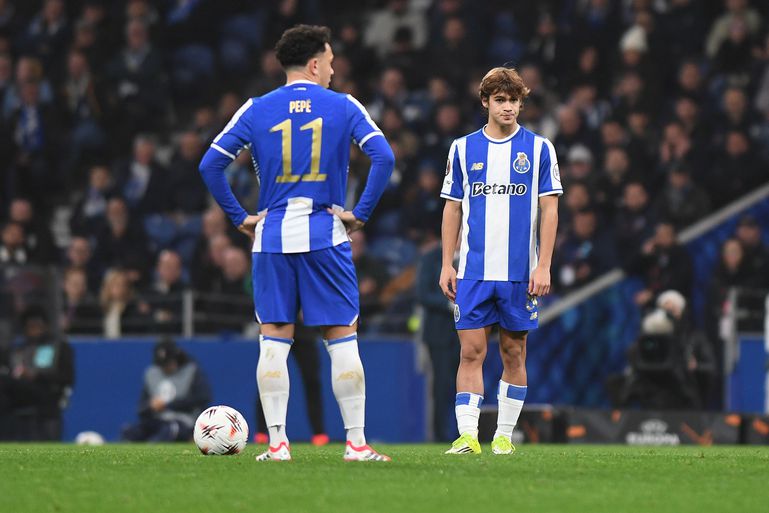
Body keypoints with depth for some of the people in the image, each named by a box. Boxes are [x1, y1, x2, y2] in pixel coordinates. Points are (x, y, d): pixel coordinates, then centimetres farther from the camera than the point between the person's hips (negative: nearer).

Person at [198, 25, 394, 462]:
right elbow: (384, 157, -12)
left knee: (274, 340, 5)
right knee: (342, 340, 3)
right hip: (326, 236, -1)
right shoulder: (343, 107, 0)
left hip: (272, 236, 1)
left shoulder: (257, 110, 4)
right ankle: (357, 443, 1)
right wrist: (362, 213, -5)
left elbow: (211, 165, 0)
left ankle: (277, 442, 0)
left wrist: (240, 217, 6)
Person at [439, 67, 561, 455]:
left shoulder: (538, 148, 3)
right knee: (471, 351, -7)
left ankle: (504, 434, 12)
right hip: (474, 272, 1)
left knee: (514, 353, 4)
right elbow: (453, 209, 11)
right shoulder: (463, 148, 7)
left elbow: (549, 210, 2)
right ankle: (467, 435, -11)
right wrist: (446, 265, 4)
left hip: (520, 273, 0)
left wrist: (543, 266, -6)